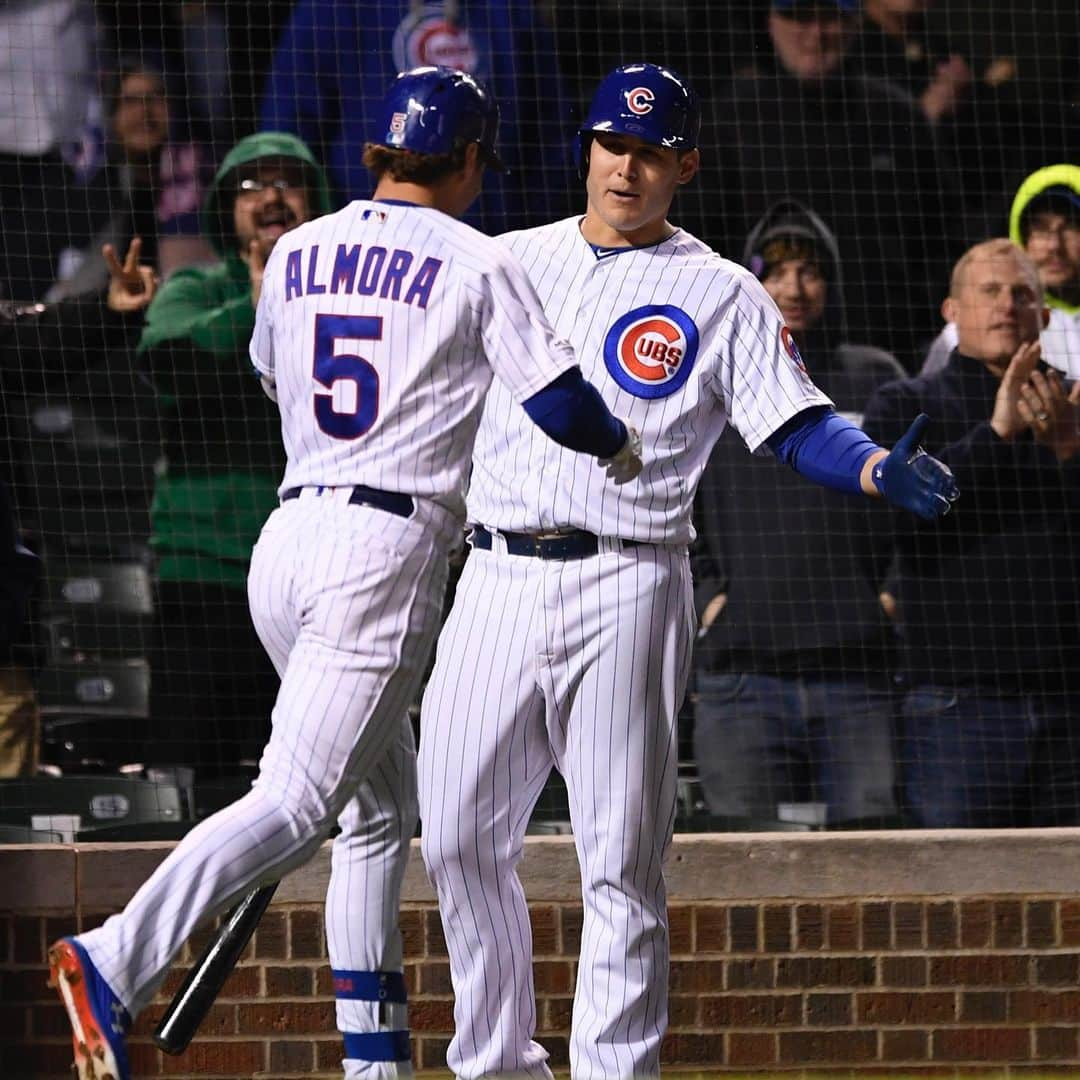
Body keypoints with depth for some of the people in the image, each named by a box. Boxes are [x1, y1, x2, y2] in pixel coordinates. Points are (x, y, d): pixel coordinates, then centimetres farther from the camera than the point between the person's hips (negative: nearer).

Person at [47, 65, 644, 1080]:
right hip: (385, 547, -7)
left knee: (380, 806, 16)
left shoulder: (296, 252, 15)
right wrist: (627, 455, 16)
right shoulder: (476, 265, -1)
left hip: (286, 536, 7)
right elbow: (558, 402, -5)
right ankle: (114, 962, -32)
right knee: (293, 801, -15)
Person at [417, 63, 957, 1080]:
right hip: (495, 580, 4)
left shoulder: (722, 295, 3)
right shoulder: (508, 263, 15)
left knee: (621, 861, -6)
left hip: (625, 587, -4)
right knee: (459, 836, 3)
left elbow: (797, 426, -5)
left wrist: (881, 469, -24)